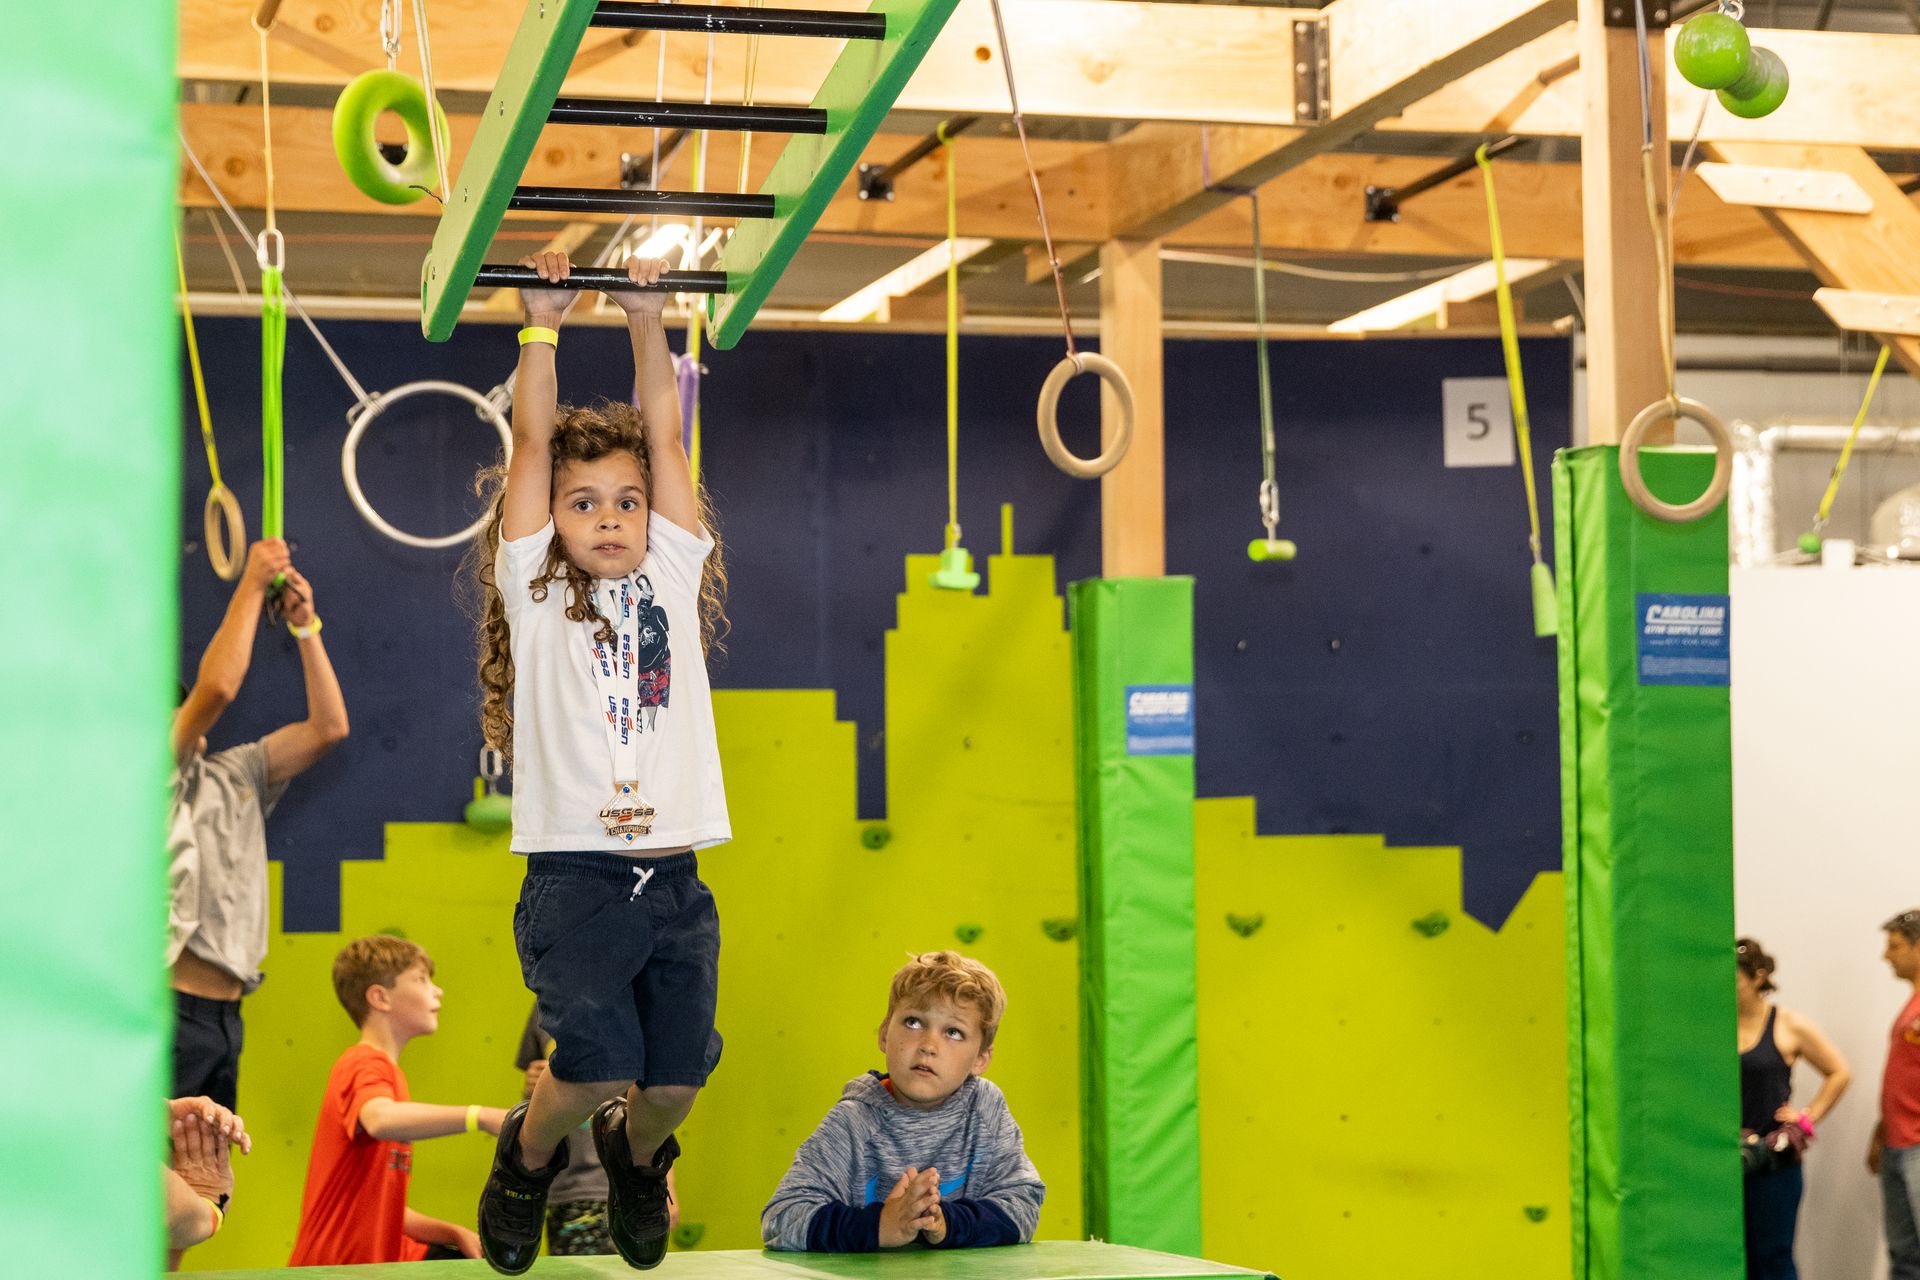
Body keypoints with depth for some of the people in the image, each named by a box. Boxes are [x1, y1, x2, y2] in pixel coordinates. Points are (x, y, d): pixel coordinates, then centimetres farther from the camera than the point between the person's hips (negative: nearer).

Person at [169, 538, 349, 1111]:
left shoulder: (232, 777, 21)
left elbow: (328, 728, 17)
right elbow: (218, 687, -17)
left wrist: (304, 624, 13)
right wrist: (251, 585, -7)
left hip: (223, 1015, 8)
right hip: (172, 1009, -8)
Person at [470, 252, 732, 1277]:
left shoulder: (670, 579, 14)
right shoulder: (535, 593, 7)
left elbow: (663, 436, 10)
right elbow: (533, 443, 3)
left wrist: (646, 322, 10)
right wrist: (543, 324, 2)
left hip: (674, 876, 3)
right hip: (574, 873, -3)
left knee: (676, 1078, -5)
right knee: (597, 1059, -18)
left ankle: (636, 1156, 32)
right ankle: (528, 1154, 16)